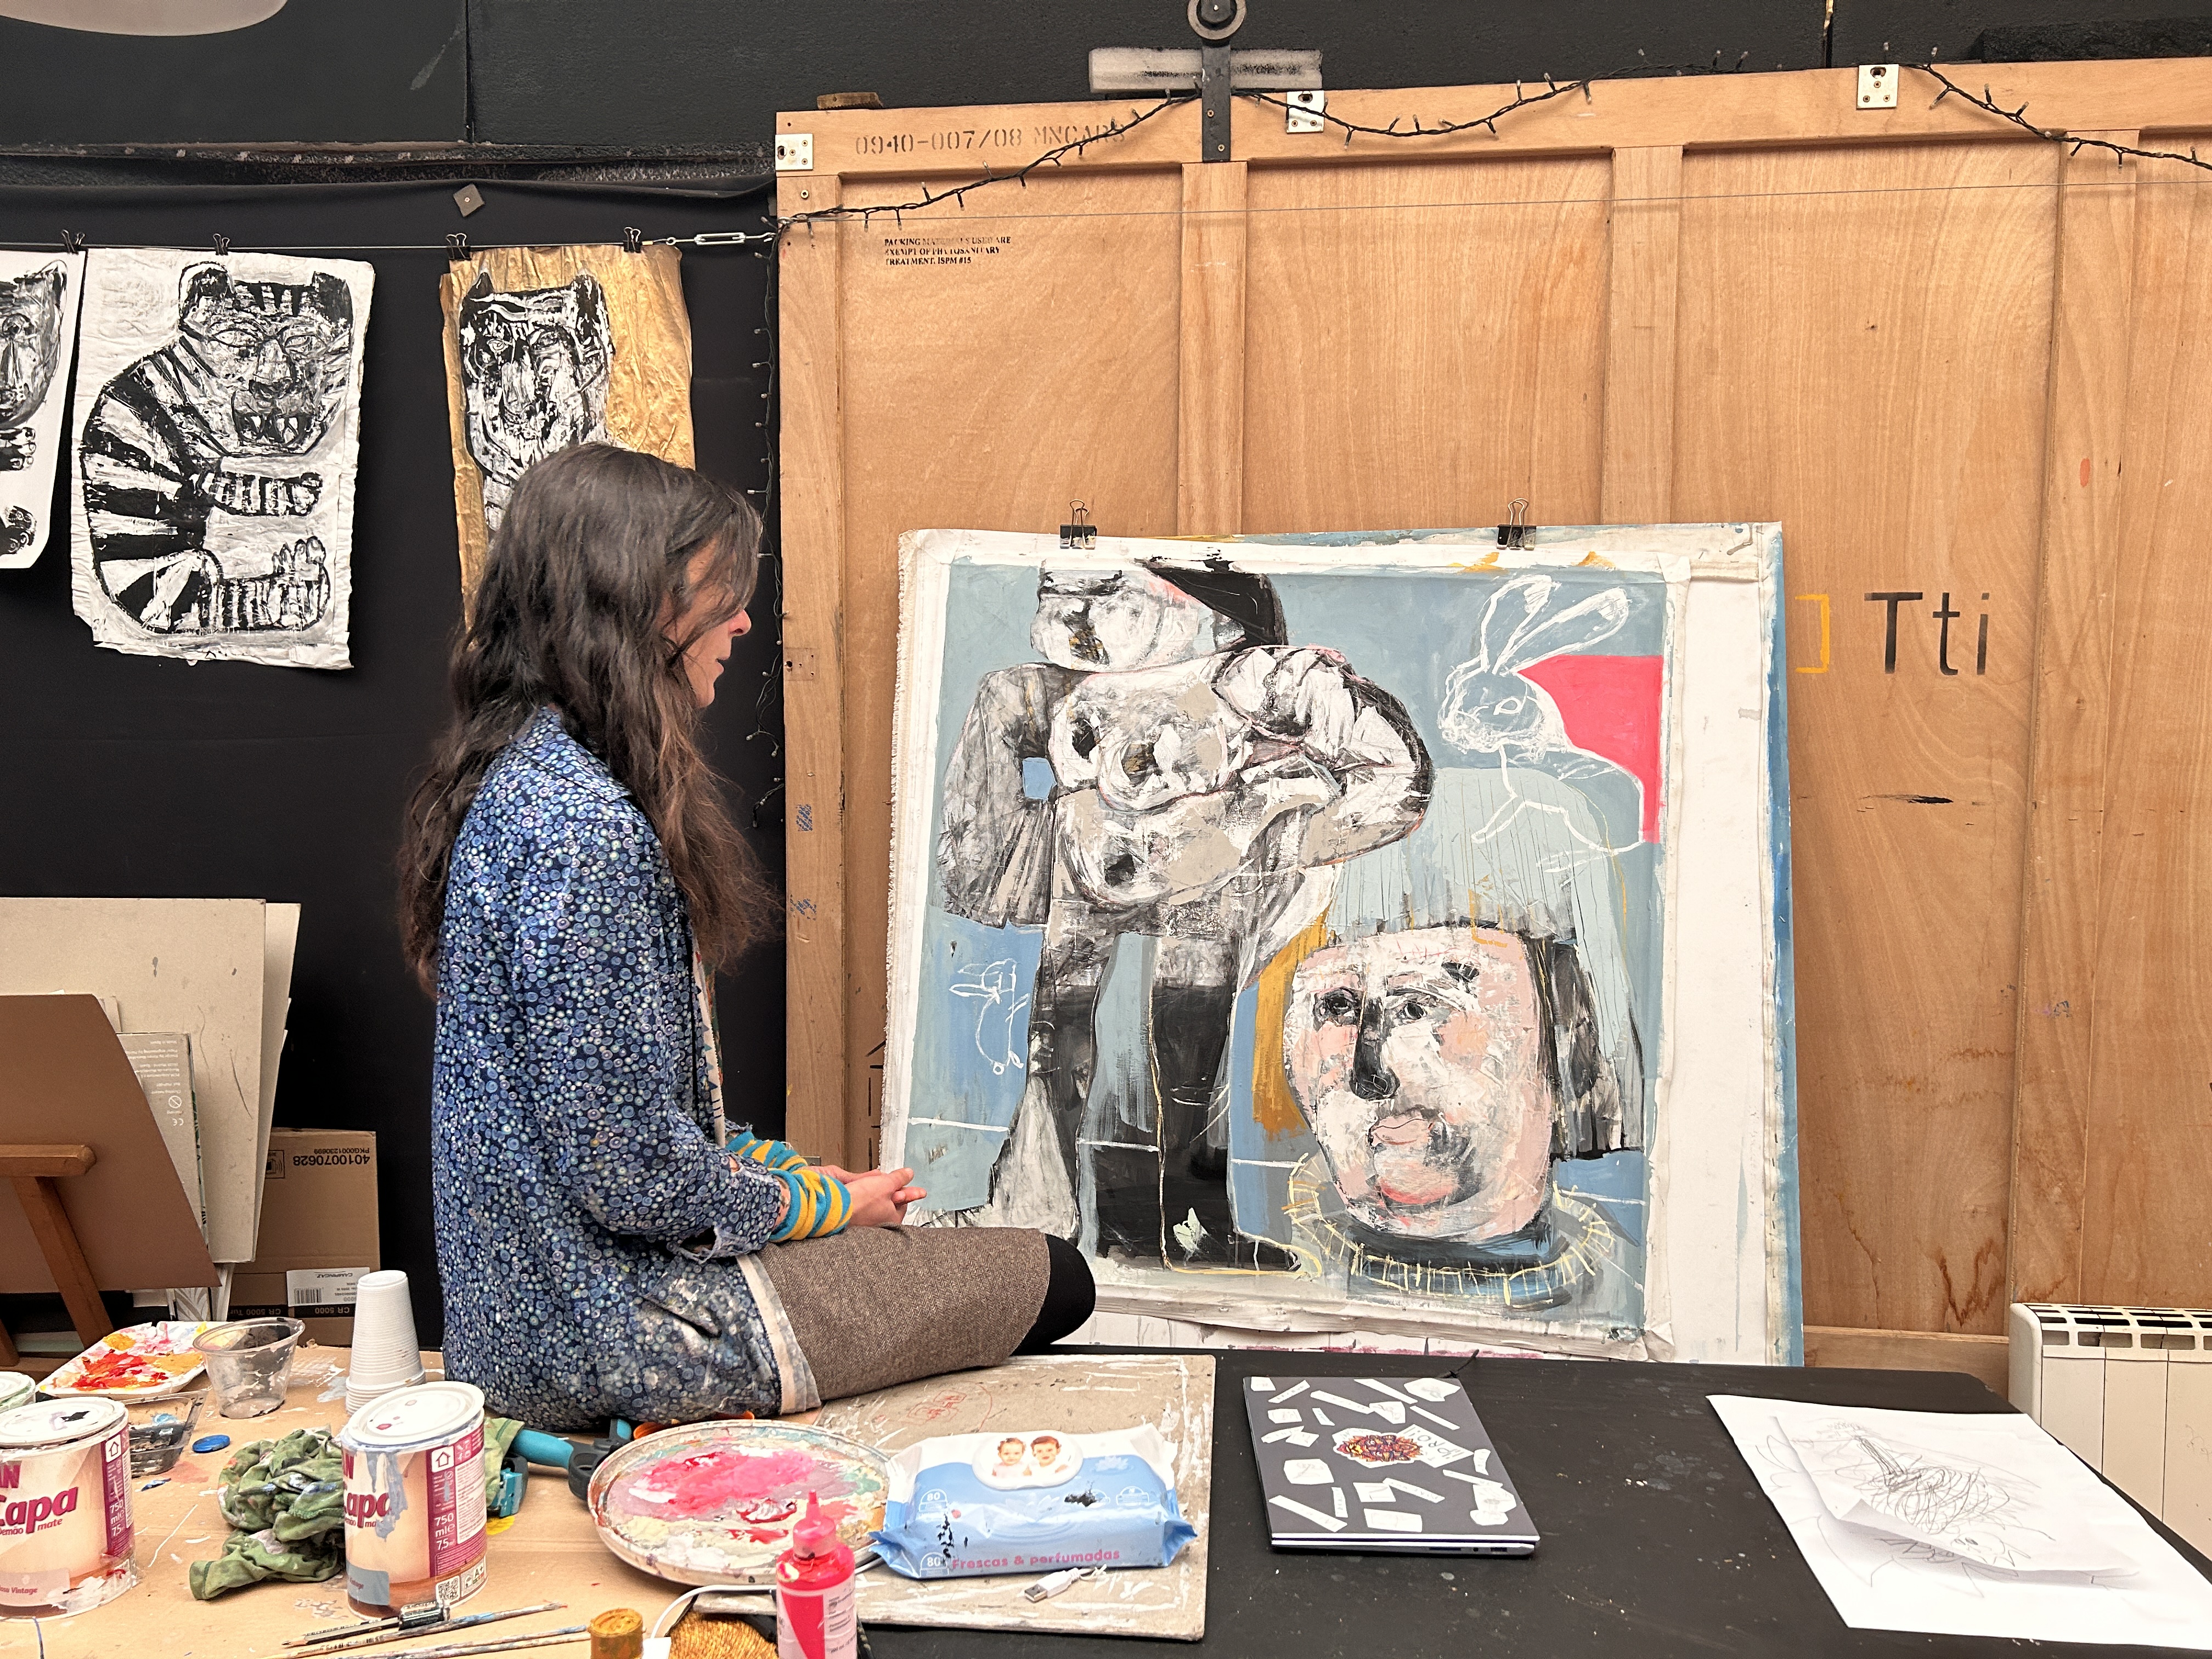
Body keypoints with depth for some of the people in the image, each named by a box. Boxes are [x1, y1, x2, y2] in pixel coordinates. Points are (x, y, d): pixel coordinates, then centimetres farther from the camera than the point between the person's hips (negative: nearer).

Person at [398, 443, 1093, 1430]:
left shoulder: (520, 776, 5)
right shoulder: (588, 827, -27)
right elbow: (632, 1171, -25)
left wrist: (791, 1172, 8)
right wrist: (831, 1200, -9)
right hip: (610, 1339, -10)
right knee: (1053, 1282, 1)